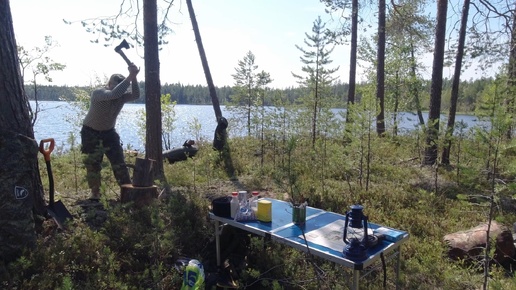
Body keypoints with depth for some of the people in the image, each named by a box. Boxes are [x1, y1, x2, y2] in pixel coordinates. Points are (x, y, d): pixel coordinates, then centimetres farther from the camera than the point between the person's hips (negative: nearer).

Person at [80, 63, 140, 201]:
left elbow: (136, 95, -33)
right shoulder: (98, 93, -26)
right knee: (93, 163, -1)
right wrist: (130, 77, -50)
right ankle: (95, 192, 12)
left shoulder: (122, 96, -12)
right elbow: (114, 94, -46)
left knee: (118, 161, -2)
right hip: (90, 132, -3)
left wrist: (134, 78, -46)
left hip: (109, 132, 3)